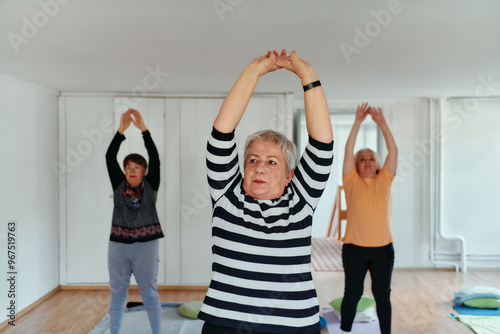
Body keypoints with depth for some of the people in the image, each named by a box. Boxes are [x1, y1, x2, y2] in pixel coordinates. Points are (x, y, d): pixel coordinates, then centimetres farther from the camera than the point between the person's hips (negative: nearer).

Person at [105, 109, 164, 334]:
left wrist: (143, 129, -18)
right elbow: (109, 157, -6)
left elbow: (155, 159, -12)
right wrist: (121, 130, -16)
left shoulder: (150, 185, 0)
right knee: (117, 293, 9)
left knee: (149, 293, 4)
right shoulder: (119, 185, 4)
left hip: (146, 245, -2)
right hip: (118, 245, 2)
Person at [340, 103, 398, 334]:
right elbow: (348, 151, -9)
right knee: (352, 293, 9)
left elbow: (393, 151, -3)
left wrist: (382, 123, -10)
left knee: (382, 294, 12)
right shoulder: (352, 182, -1)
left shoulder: (384, 181, 5)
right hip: (355, 248, -2)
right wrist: (358, 122, -13)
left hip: (383, 248, 2)